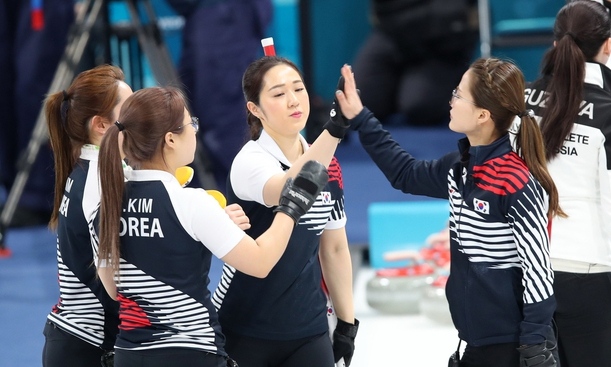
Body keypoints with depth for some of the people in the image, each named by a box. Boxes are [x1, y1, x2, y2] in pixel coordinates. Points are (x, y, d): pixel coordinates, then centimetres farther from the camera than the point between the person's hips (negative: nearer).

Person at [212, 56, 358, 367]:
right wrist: (335, 128, -49)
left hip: (309, 333, 5)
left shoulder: (328, 167, 5)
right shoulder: (250, 161, -15)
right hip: (244, 333, -5)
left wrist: (347, 322, 14)